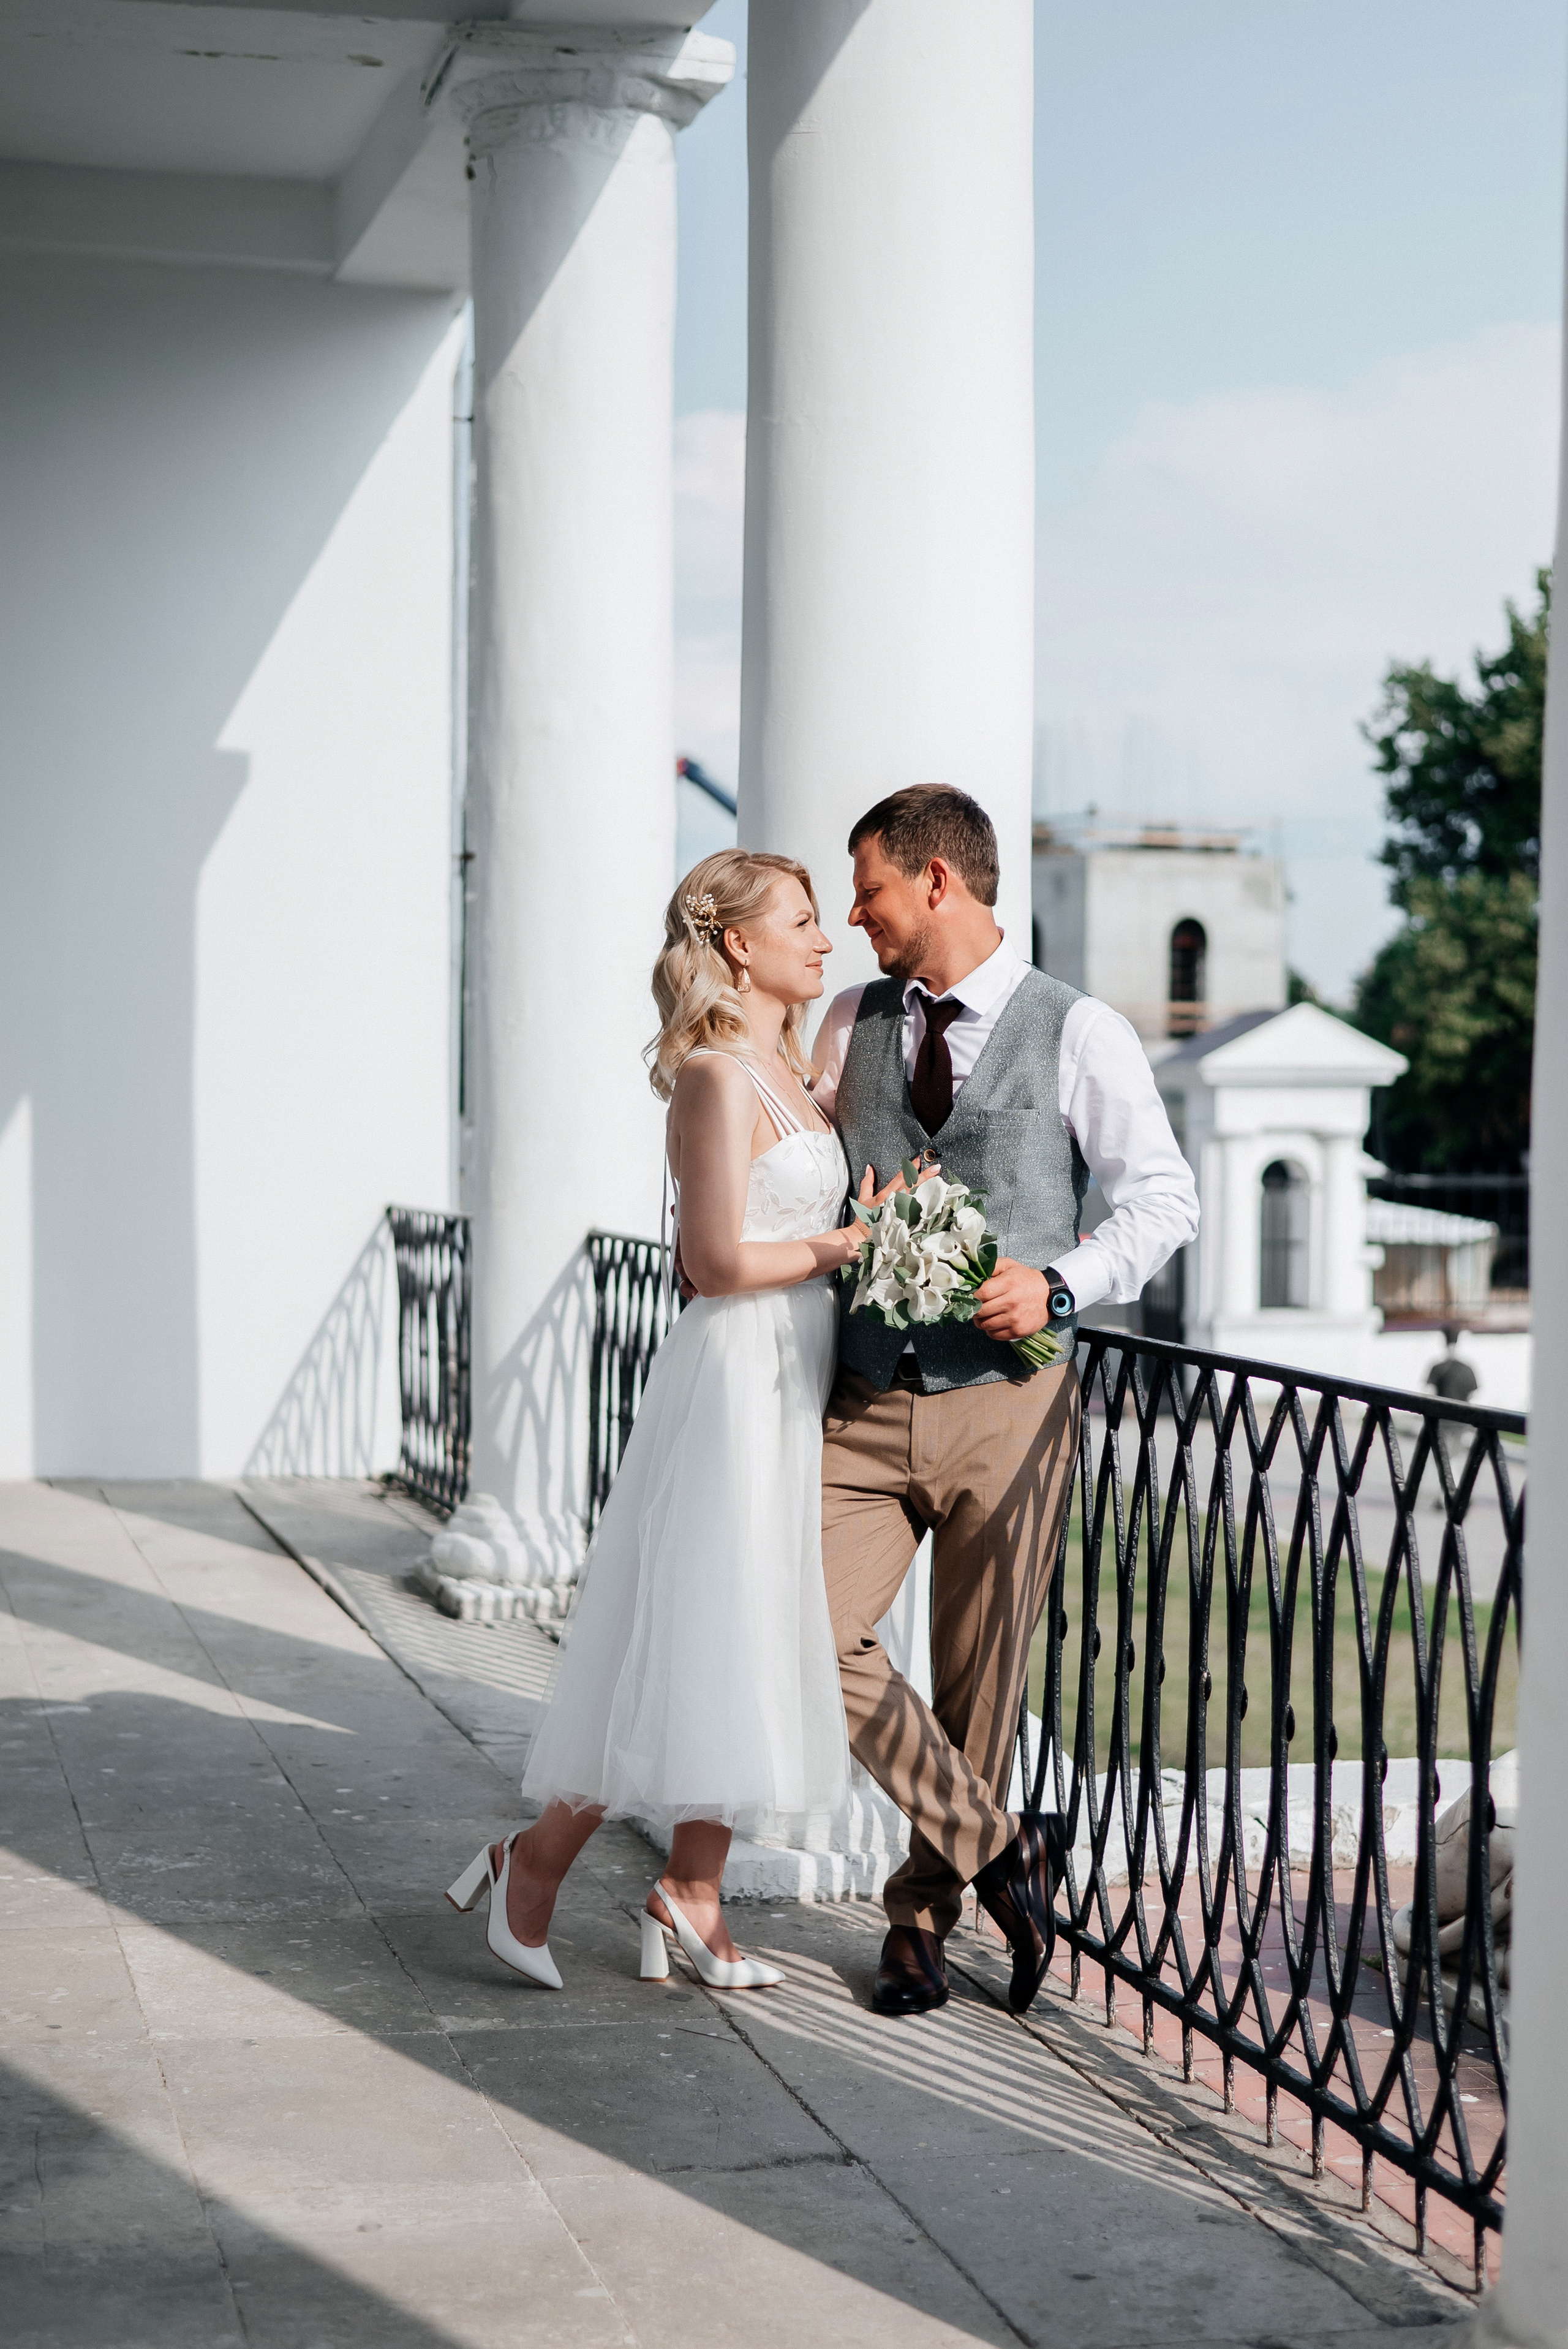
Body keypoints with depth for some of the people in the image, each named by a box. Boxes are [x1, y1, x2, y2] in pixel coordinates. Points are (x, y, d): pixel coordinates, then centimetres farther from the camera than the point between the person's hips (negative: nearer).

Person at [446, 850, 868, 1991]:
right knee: (695, 1650, -5)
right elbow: (719, 1261, -19)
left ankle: (690, 1897, 18)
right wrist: (845, 1245, -9)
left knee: (746, 1651, 11)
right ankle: (538, 1858, 9)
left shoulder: (782, 1068, 15)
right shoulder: (718, 1075, -14)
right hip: (737, 1382, -10)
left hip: (791, 1391, 10)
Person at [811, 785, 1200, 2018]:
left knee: (977, 1680, 6)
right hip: (866, 1407, 4)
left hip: (1008, 1405, -3)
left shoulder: (1079, 1033, -3)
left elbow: (1168, 1200, -2)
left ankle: (922, 1916, 26)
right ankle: (998, 1847, 7)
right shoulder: (851, 1024, 9)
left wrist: (1061, 1284, -17)